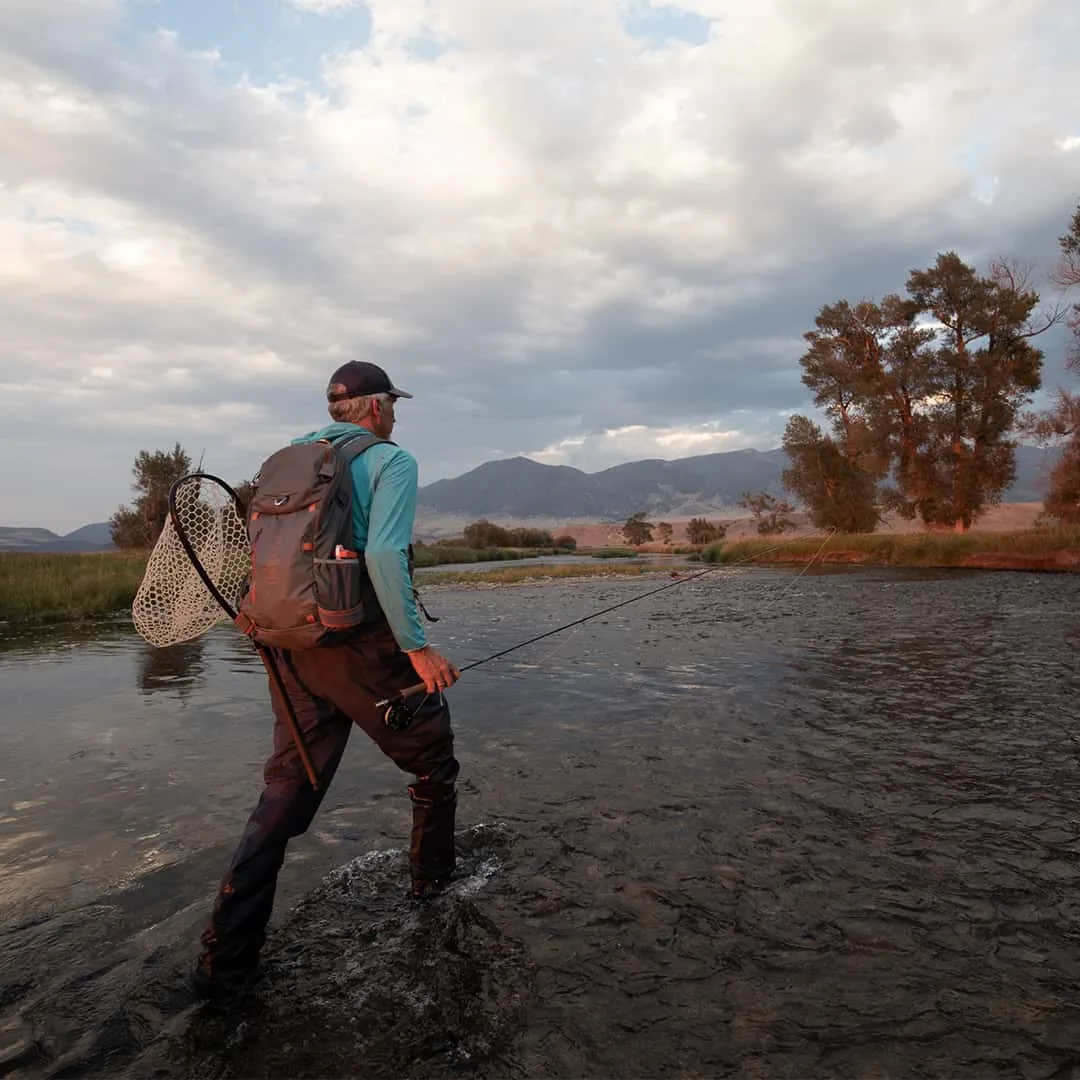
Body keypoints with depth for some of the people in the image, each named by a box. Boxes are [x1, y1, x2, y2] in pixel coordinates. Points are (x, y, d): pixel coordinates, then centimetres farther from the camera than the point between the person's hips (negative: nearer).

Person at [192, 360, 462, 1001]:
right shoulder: (391, 461, -7)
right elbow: (384, 556, -21)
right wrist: (418, 646, -17)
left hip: (294, 649, 6)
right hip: (365, 647, -6)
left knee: (286, 788, 13)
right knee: (434, 763, 19)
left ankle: (227, 959, 14)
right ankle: (433, 880, 37)